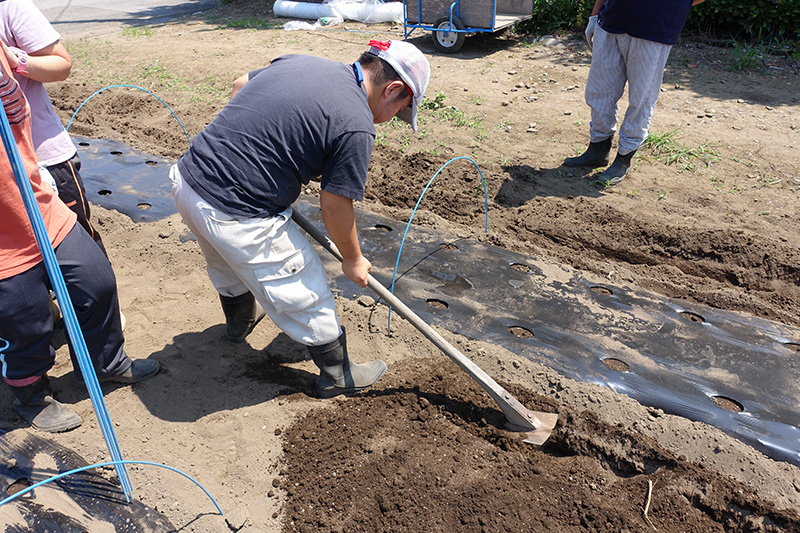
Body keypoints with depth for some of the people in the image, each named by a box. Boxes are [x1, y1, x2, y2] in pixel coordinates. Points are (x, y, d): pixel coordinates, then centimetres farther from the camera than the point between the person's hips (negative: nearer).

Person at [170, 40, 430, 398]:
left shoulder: (299, 61, 7)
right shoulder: (356, 126, -16)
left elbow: (239, 86, 21)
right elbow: (335, 207, -10)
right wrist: (353, 261, 7)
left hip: (187, 177, 9)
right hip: (237, 218, -8)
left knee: (228, 265, 36)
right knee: (306, 296, 12)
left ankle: (239, 321, 64)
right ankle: (338, 375, 33)